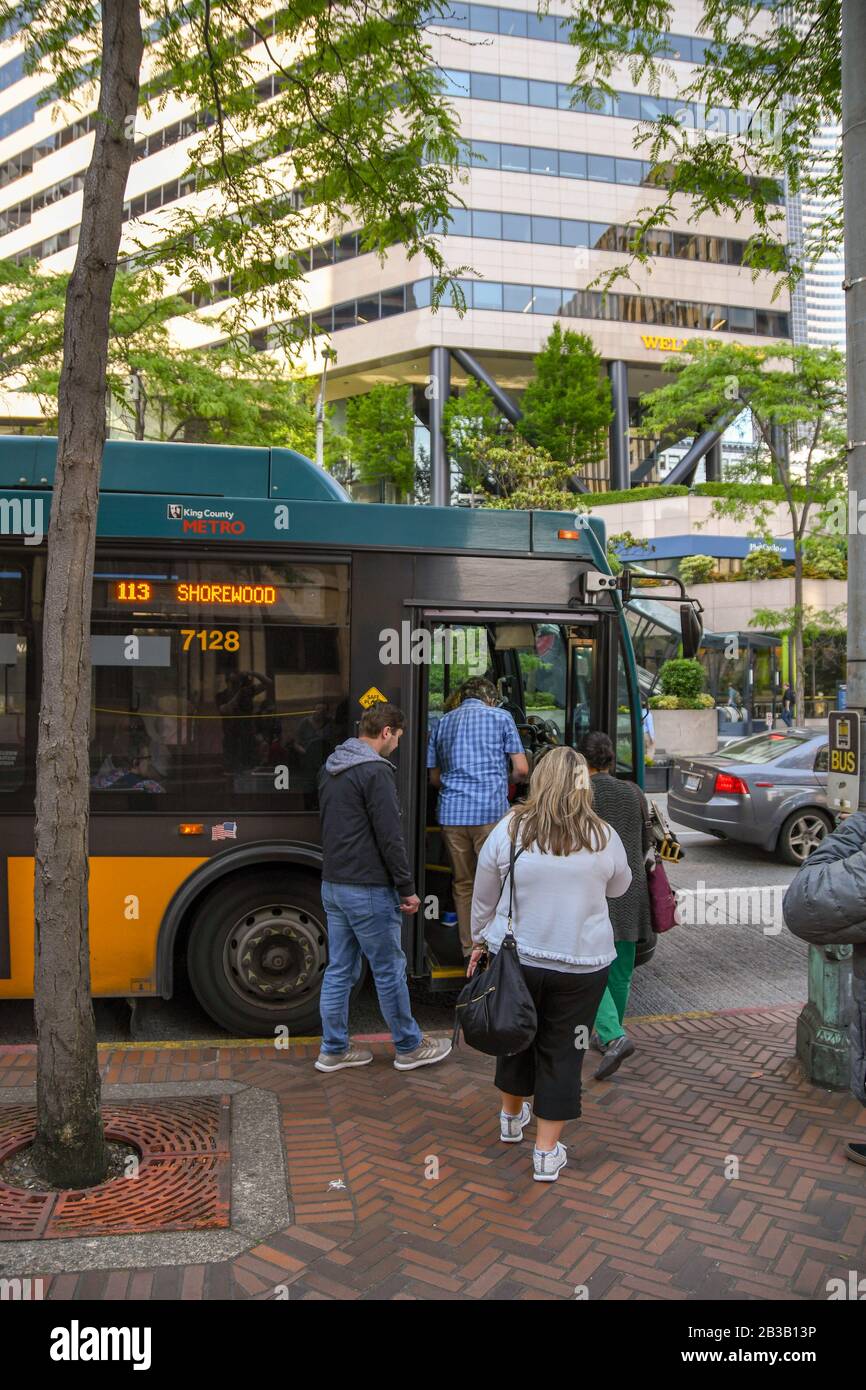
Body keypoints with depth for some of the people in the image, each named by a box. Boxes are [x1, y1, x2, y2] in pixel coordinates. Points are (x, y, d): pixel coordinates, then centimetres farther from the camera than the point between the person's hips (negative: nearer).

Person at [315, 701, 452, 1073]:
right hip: (368, 890, -9)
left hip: (332, 885, 9)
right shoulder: (375, 771, -17)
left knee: (339, 969, 14)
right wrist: (407, 888, -11)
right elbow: (389, 838, -18)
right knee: (389, 970, 4)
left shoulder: (329, 768, 12)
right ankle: (409, 1047, 18)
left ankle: (334, 1050, 21)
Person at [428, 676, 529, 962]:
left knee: (463, 884, 13)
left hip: (451, 813, 4)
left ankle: (469, 949, 19)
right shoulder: (501, 717, 7)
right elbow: (521, 769, 4)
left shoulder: (442, 723, 18)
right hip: (491, 812, -3)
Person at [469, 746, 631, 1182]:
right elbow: (619, 887, 13)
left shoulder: (509, 830, -8)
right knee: (561, 1052, 10)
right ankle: (547, 1153, 17)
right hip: (582, 963, -1)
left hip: (515, 957, 1)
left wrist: (480, 942, 15)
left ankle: (512, 1117, 43)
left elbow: (483, 898, 1)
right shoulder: (603, 836, -6)